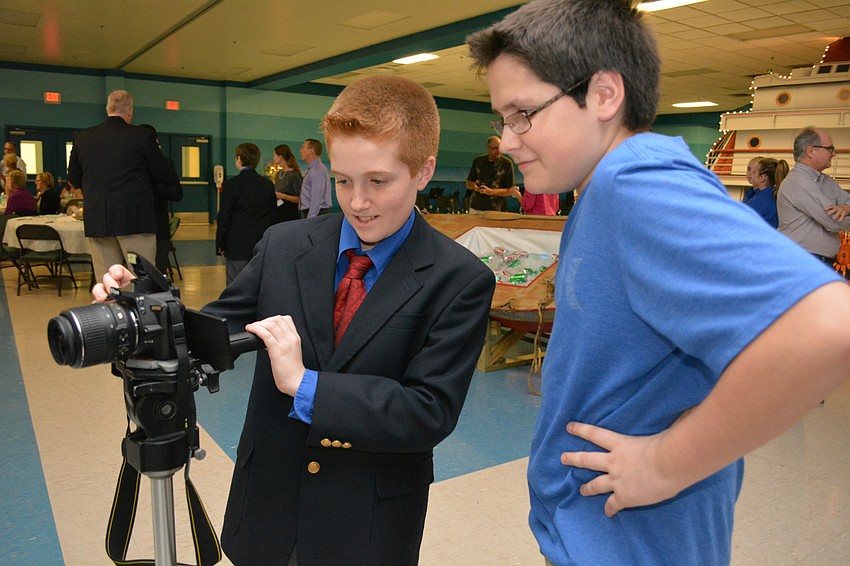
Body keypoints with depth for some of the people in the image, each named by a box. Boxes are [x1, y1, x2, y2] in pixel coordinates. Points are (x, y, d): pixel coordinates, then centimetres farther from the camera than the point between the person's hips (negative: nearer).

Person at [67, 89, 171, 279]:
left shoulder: (83, 138, 7)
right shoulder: (142, 135, -5)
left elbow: (74, 178, 14)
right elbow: (162, 176, 0)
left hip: (97, 221, 4)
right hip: (135, 220, -4)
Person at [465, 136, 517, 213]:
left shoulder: (507, 163, -2)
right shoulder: (478, 161, 9)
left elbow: (510, 190, -2)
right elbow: (468, 184, 16)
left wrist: (491, 191, -15)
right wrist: (473, 186, -7)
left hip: (495, 210, -3)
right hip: (474, 208, 4)